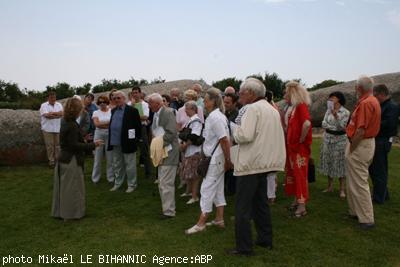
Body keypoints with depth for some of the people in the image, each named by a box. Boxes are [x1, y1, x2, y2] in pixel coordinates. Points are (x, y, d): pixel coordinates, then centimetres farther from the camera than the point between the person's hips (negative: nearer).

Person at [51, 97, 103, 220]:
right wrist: (93, 145, -19)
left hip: (63, 159, 9)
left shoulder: (65, 122, 7)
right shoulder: (72, 125, -21)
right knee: (73, 188, 4)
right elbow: (74, 145, -23)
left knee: (63, 187, 18)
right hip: (71, 161, -9)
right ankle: (72, 213, 15)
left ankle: (59, 211, 29)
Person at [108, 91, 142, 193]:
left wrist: (136, 139, -8)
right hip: (115, 143, 7)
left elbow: (138, 126, -8)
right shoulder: (113, 111, 13)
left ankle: (132, 184, 17)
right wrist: (111, 139, 14)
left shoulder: (132, 110, -9)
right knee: (117, 165, 17)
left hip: (127, 143, -7)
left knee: (130, 165, 4)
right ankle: (117, 183, 30)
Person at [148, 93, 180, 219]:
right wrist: (155, 141, 6)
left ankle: (169, 211, 7)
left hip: (168, 153, -10)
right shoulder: (156, 114, 13)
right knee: (162, 183, 16)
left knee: (166, 183, -5)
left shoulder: (168, 113, -14)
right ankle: (167, 208, 29)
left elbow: (171, 133, -22)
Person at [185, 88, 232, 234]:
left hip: (215, 159, -10)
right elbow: (224, 140, 12)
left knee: (207, 189, -3)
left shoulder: (215, 117, -19)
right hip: (216, 158, 10)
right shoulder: (215, 115, 11)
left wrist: (228, 160, -16)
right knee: (218, 188, 15)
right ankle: (219, 219, 25)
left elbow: (224, 140, -21)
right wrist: (227, 160, 13)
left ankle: (201, 223, 5)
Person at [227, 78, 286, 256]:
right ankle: (265, 240, 29)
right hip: (265, 162, 9)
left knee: (243, 207, -1)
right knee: (261, 203, 20)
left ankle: (244, 247, 5)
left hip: (250, 164, -9)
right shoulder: (272, 109, 14)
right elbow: (276, 137, 16)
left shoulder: (253, 108, -13)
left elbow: (245, 135, -24)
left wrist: (236, 132, -3)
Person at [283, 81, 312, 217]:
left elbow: (307, 124, -31)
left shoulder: (301, 106, -15)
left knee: (300, 175, -3)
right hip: (292, 146, 9)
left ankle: (302, 206, 5)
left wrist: (301, 140, -21)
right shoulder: (293, 108, 12)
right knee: (293, 174, 16)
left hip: (300, 147, -9)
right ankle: (297, 200, 28)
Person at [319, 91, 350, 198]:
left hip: (340, 139, -5)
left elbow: (342, 127, -13)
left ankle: (342, 189, 2)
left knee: (339, 163, -4)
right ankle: (330, 186, 18)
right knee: (328, 162, 7)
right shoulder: (329, 110, 8)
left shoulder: (345, 112, -6)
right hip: (327, 138, 5)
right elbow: (324, 124, 1)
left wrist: (336, 116, -24)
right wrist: (334, 127, -13)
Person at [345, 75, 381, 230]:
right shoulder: (373, 101, 12)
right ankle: (355, 212, 30)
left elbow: (361, 131, -25)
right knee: (355, 181, 19)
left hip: (360, 145, -10)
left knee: (359, 182, -2)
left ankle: (366, 219, 7)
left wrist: (351, 149, -15)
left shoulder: (365, 103, -20)